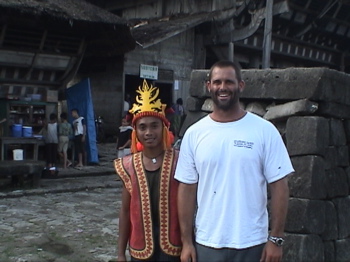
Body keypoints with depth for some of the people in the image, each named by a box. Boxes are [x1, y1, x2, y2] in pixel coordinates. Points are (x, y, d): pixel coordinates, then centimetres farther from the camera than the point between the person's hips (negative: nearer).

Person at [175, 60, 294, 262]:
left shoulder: (265, 131, -6)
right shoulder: (194, 134, -1)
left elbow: (279, 185, -5)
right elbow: (187, 188, 1)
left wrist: (276, 239, -7)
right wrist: (187, 241, 0)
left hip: (252, 244, -1)